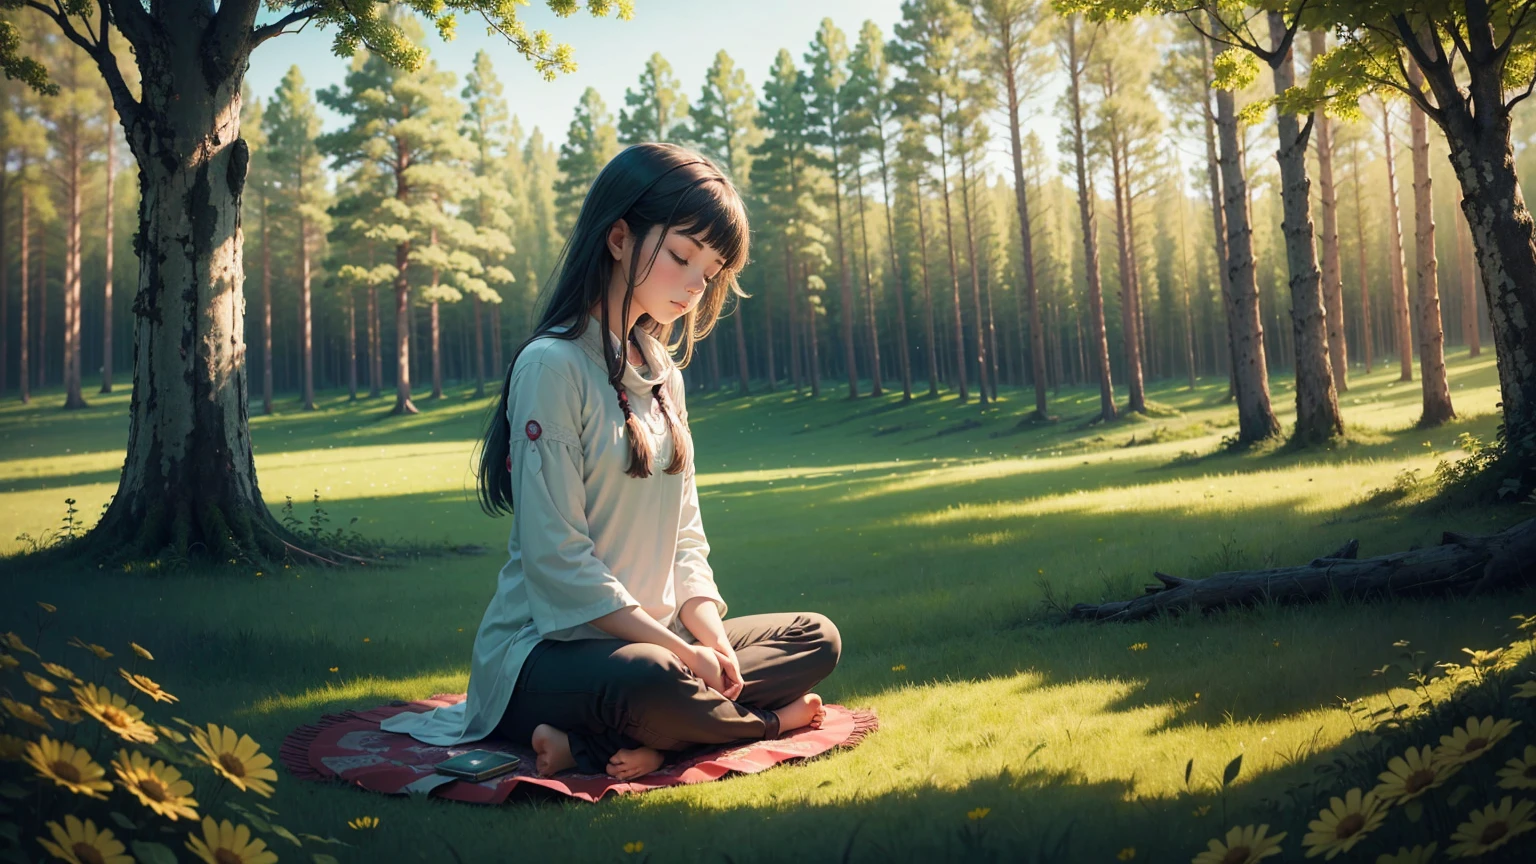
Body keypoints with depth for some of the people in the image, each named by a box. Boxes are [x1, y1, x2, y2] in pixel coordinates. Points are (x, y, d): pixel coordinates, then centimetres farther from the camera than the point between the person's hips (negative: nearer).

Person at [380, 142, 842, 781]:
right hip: (544, 649, -9)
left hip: (651, 640, 10)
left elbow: (685, 535, 12)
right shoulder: (552, 365, -14)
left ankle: (592, 746, -16)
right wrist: (678, 650, -18)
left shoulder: (662, 374, 13)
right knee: (654, 684, -40)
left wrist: (708, 632, -7)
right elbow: (557, 558, -20)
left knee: (817, 639, -2)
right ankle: (760, 721, -8)